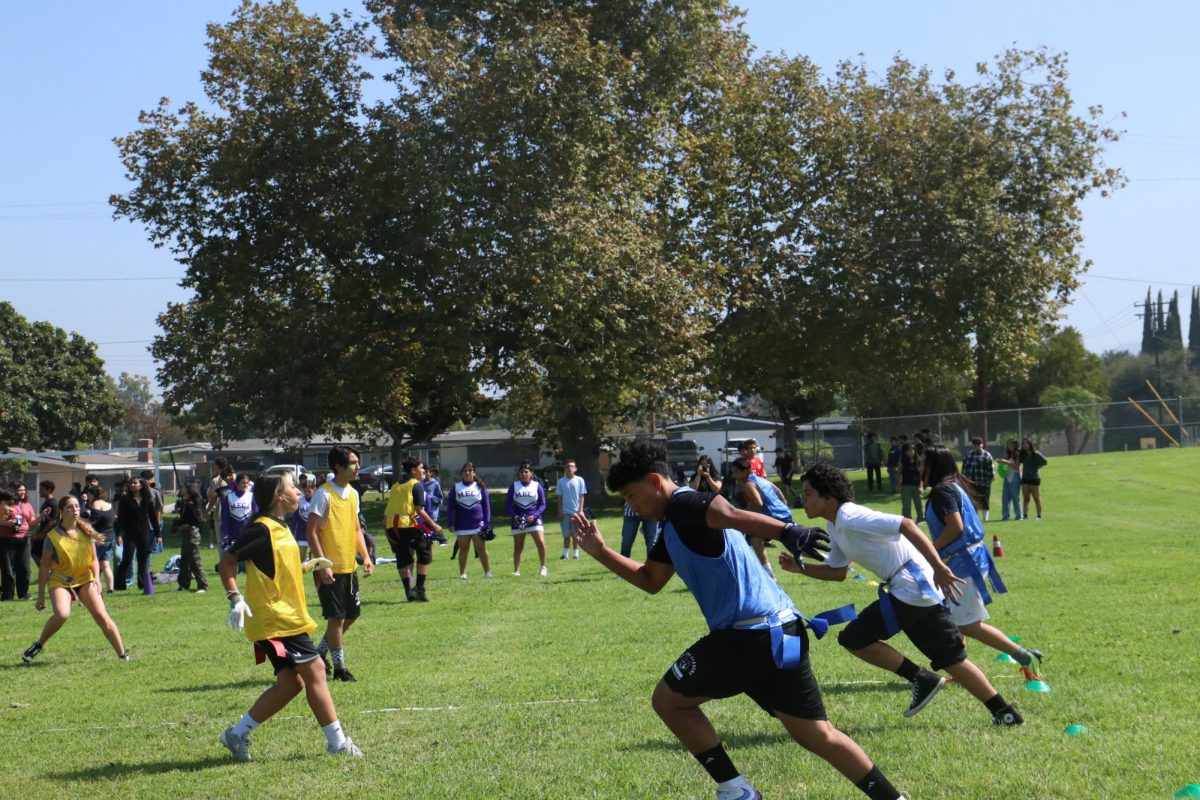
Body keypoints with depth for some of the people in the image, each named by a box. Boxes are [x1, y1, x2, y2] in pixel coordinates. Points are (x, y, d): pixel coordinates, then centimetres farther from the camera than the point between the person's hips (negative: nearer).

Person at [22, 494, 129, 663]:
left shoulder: (86, 532, 2)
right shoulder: (53, 536, -7)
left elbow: (94, 560, 8)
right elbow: (44, 567, -3)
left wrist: (96, 580, -10)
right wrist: (41, 596, -4)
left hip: (85, 579, 3)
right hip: (60, 581, -3)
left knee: (101, 616, -12)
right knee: (62, 615, -28)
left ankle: (123, 654, -6)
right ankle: (38, 645, -4)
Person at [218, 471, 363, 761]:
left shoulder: (279, 529, 15)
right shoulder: (262, 529, -14)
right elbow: (228, 560, -15)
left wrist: (309, 565, 17)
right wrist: (235, 598, -23)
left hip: (287, 618, 10)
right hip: (276, 619, -10)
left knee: (290, 683, 9)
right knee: (314, 671, -8)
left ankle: (237, 734, 16)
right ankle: (338, 743, -3)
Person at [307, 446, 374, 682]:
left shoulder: (353, 493, 10)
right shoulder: (323, 494, -13)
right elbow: (312, 532, -15)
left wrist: (366, 556, 7)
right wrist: (323, 565, -20)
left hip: (349, 567, 8)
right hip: (330, 569, -8)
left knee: (351, 614, 12)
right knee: (337, 617, -3)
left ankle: (320, 654, 28)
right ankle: (339, 668, 7)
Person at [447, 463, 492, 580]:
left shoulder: (480, 487, 6)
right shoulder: (456, 488, 7)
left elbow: (487, 505, 6)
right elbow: (450, 507, 6)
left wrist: (487, 523, 0)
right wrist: (450, 524, -1)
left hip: (478, 525, -1)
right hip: (462, 525, 1)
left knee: (481, 549, -1)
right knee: (463, 550, 6)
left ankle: (487, 572, 5)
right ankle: (462, 574, 12)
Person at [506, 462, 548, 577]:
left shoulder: (537, 486, 2)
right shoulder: (514, 486, 3)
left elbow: (542, 504, 1)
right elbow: (508, 504, 2)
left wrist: (534, 516, -14)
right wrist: (514, 516, -15)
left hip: (534, 519, -1)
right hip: (518, 520, 1)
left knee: (541, 542, -15)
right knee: (518, 547, 4)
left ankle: (543, 567, 1)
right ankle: (516, 571, 14)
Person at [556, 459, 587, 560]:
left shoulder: (580, 480, 0)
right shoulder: (561, 481, 2)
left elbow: (582, 497, 1)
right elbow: (559, 498, 5)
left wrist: (580, 510, -6)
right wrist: (560, 512, 0)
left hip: (576, 511, -1)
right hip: (565, 512, 1)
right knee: (566, 535, 4)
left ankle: (576, 553, 12)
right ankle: (565, 554, 8)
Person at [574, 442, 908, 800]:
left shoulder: (682, 505, -9)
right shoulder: (673, 527, 22)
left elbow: (729, 514, -30)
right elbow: (650, 581, 33)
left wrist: (786, 531, -47)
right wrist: (600, 552, 27)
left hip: (751, 634, -10)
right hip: (778, 632, 10)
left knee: (667, 700, 6)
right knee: (817, 735, 11)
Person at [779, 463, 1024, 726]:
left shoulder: (850, 519, -17)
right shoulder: (835, 527, 14)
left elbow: (905, 525, -26)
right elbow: (837, 572, 22)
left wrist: (939, 568, -29)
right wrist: (801, 567, 8)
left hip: (912, 586, -10)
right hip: (920, 589, 10)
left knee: (853, 638, -7)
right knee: (952, 659, 13)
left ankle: (921, 679, 0)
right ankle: (1004, 712, 16)